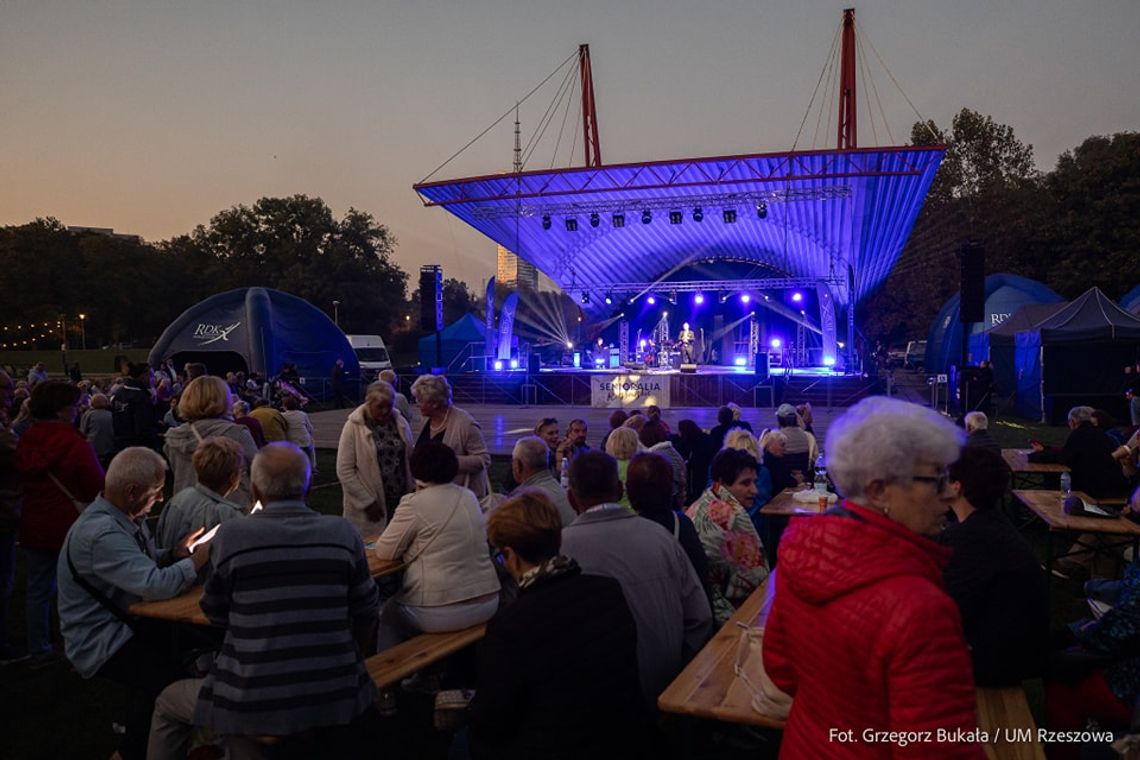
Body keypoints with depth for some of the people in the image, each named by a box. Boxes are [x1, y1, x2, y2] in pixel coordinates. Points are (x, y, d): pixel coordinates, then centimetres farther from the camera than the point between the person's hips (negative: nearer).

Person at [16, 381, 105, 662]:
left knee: (38, 589, 15)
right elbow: (99, 487, -16)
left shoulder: (24, 443, 0)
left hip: (34, 526, 6)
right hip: (71, 526, -5)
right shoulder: (76, 445, -20)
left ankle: (38, 648, 26)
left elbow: (22, 482, 14)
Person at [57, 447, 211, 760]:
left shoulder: (128, 515, 1)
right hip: (100, 641, -9)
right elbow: (156, 585, -35)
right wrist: (201, 556, -21)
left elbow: (145, 566, 11)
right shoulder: (101, 533, -29)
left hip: (125, 622, 9)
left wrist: (176, 553, -8)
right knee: (168, 678, -25)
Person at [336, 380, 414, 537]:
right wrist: (367, 502, -10)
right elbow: (344, 471, -8)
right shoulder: (353, 427, -6)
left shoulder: (401, 423, 5)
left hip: (400, 503, 3)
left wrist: (412, 493, 4)